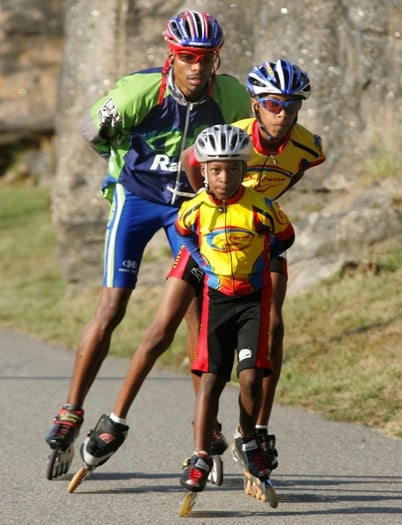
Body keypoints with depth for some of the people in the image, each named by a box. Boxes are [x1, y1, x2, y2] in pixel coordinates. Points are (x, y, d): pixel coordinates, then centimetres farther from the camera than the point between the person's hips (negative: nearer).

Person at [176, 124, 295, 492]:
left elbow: (285, 237, 5)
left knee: (250, 376, -13)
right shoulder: (195, 209, -8)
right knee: (210, 378, -5)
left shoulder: (261, 208, -15)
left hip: (254, 298, -2)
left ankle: (250, 444, 11)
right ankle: (201, 458, -5)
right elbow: (183, 231, 17)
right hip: (217, 298, 2)